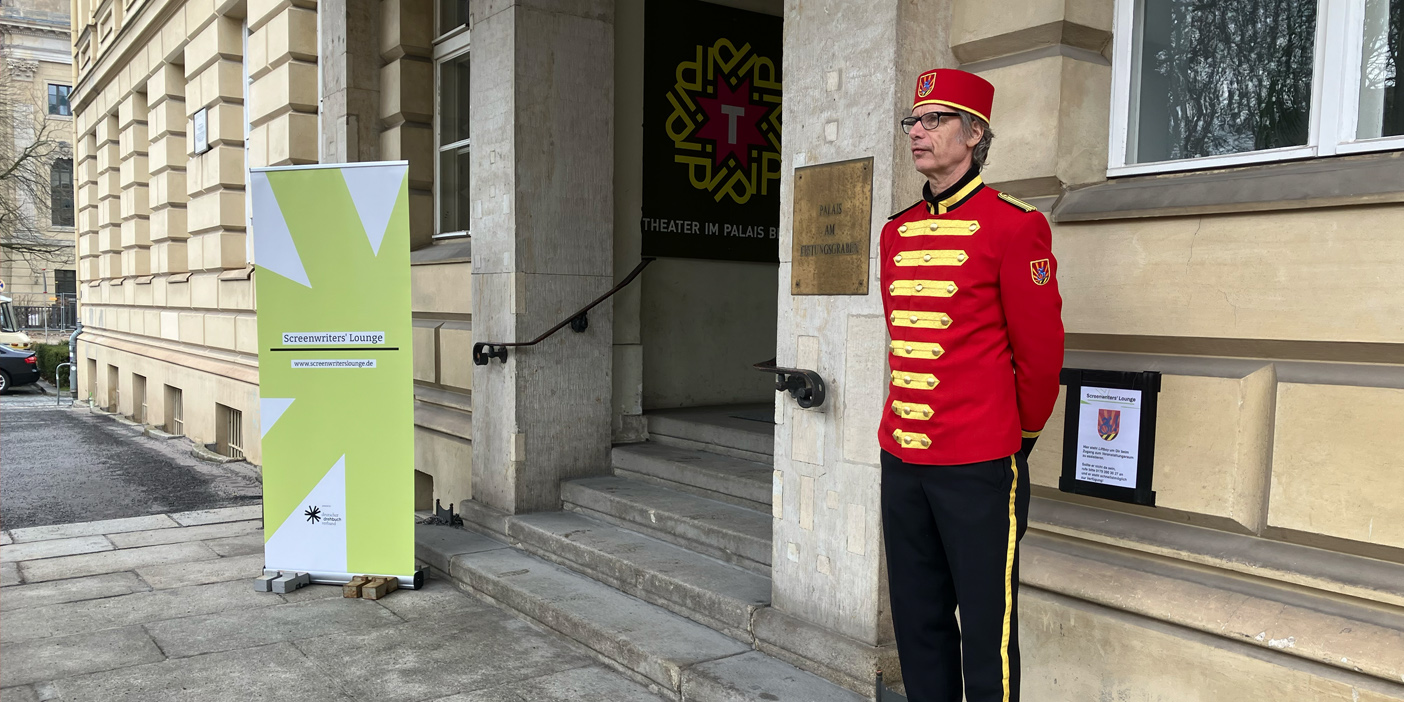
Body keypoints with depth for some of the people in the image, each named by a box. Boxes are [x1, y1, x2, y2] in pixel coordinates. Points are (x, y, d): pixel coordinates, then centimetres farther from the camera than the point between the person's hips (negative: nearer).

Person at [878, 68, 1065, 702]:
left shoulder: (1013, 225, -7)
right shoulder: (896, 232, 11)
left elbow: (1040, 348, -3)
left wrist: (1022, 431, 7)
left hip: (978, 466, -6)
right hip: (901, 459, 6)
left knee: (986, 627, 6)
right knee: (917, 622, 15)